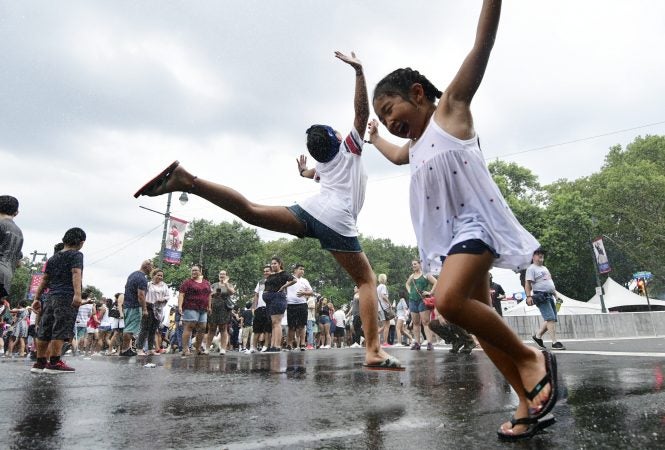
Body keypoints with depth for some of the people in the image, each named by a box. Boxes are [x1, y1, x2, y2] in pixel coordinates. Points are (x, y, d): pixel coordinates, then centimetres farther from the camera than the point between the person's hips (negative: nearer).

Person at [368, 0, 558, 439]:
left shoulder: (450, 110, 6)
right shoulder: (415, 145, 26)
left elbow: (482, 46, -4)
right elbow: (394, 155, 51)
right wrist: (373, 137, 63)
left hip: (476, 221, -9)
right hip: (450, 235, 9)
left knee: (449, 299, -29)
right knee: (478, 319, 4)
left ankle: (532, 358, -9)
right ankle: (530, 403, 13)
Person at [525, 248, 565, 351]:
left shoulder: (544, 268, 24)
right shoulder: (531, 268, -4)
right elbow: (527, 283, -13)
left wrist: (555, 293, 22)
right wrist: (529, 296, -23)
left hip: (550, 296, 9)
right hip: (541, 296, -9)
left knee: (552, 319, 5)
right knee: (550, 318, -15)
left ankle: (538, 335, 15)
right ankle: (555, 342, -15)